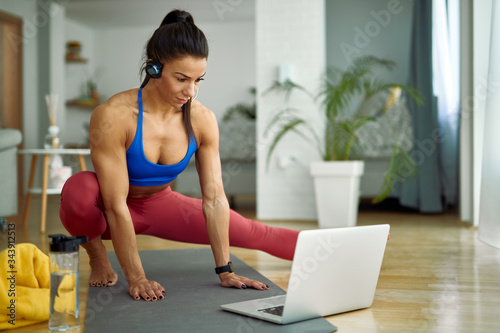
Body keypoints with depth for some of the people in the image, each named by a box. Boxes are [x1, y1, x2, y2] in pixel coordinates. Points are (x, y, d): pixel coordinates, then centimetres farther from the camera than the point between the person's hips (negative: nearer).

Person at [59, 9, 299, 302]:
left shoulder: (202, 121, -17)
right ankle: (97, 255, -8)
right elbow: (116, 205, -29)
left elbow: (214, 199, -14)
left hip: (160, 205, 4)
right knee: (79, 191, -40)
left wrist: (225, 271, -13)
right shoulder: (113, 117, -31)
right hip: (108, 214, -3)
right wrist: (137, 279, -27)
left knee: (256, 234, 1)